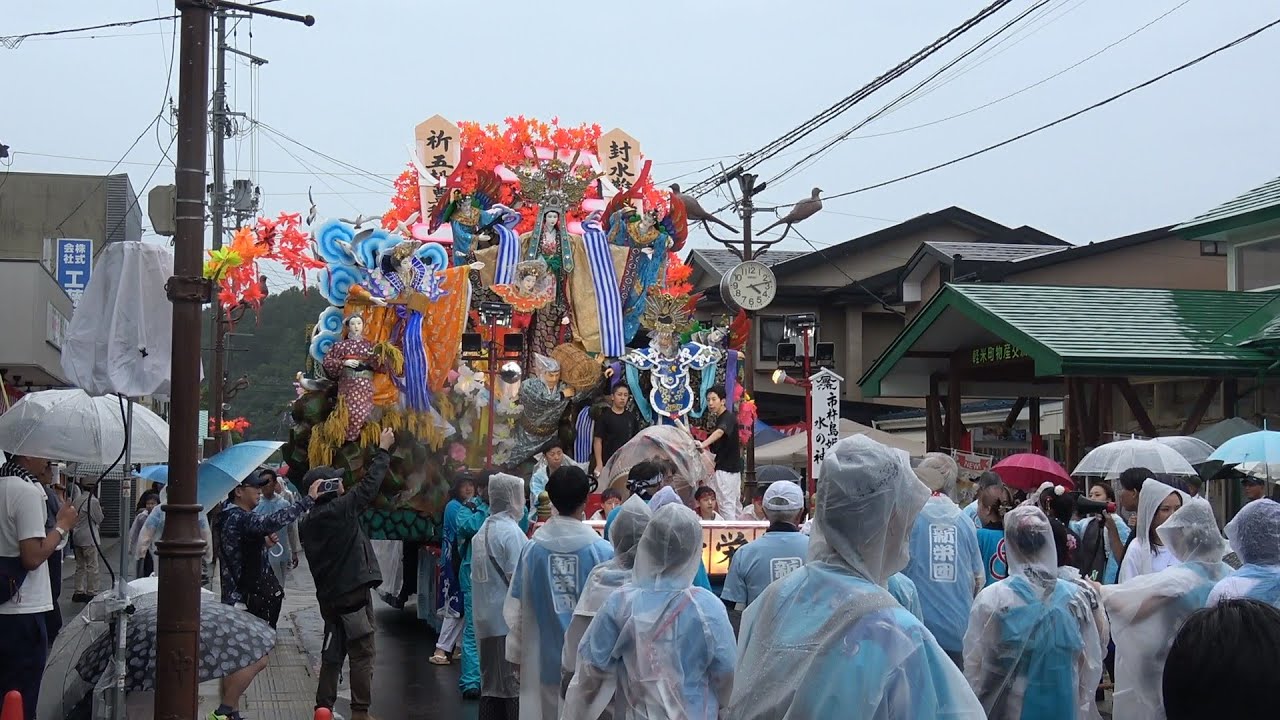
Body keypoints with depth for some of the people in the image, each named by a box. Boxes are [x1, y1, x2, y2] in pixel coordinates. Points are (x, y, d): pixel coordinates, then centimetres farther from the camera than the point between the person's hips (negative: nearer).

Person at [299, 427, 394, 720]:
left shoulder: (308, 521, 7)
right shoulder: (340, 510, -14)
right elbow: (368, 486, -10)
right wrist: (383, 450, -2)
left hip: (329, 594, 8)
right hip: (353, 594, -8)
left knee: (333, 652, 13)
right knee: (362, 653, -1)